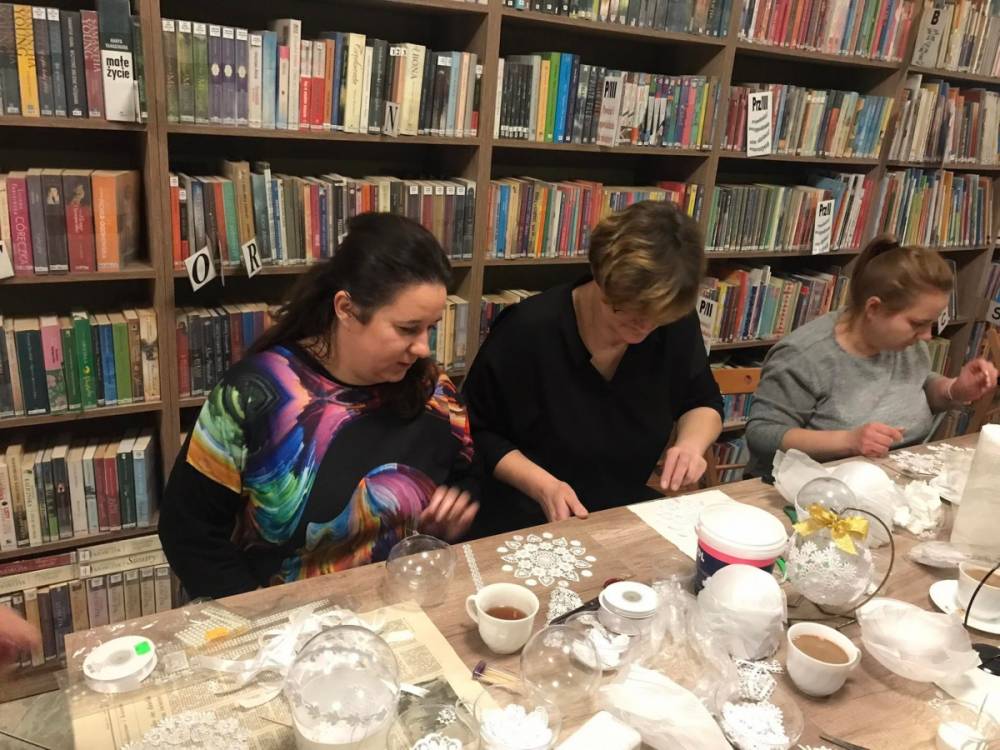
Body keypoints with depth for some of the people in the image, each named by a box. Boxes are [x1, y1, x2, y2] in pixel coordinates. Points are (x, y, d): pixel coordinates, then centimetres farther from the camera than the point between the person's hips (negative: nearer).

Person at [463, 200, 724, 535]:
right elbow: (477, 431, -9)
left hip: (630, 516, 4)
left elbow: (702, 402, 10)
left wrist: (692, 443, -12)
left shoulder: (678, 326, -9)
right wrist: (542, 486, -22)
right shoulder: (528, 331, -21)